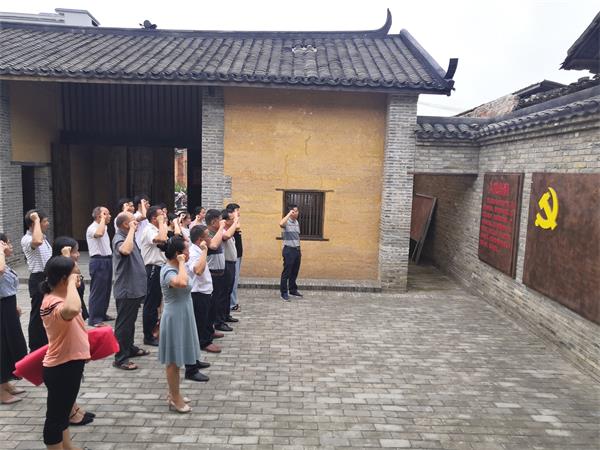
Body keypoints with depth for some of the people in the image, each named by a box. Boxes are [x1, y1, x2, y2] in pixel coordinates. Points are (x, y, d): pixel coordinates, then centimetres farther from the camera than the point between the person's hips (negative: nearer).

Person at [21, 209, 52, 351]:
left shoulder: (43, 237, 12)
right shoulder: (26, 239, -16)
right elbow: (37, 242, -42)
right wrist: (36, 220, -30)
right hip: (39, 280, -9)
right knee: (38, 315, 1)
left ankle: (46, 344, 31)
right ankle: (35, 349, 13)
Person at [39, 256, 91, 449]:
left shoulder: (59, 298, 4)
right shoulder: (52, 303, -28)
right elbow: (73, 310, -52)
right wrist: (72, 283, -39)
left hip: (69, 364, 10)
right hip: (61, 369, -10)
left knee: (62, 412, 25)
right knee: (56, 416, 7)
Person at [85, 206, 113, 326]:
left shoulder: (104, 227, 16)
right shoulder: (92, 228, -13)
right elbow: (99, 233, -37)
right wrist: (103, 219, -24)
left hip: (107, 260, 9)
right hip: (98, 261, -9)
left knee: (106, 290, 14)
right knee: (97, 291, -6)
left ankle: (102, 314, 25)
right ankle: (94, 319, -1)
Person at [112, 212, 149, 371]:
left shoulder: (129, 237, 12)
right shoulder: (119, 238, -18)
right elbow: (126, 250, -42)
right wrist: (132, 230, -30)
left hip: (135, 288, 10)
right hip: (126, 289, -10)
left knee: (131, 321, 21)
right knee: (123, 323, -2)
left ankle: (130, 348, 34)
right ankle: (120, 358, 6)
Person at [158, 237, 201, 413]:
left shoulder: (174, 268, 6)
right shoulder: (169, 272, -24)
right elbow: (182, 283, -47)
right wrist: (181, 263, -34)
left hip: (181, 317, 10)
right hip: (175, 319, -10)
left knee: (176, 359, 19)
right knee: (174, 360, 3)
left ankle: (173, 393, 32)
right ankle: (175, 399, 15)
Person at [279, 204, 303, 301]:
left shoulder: (297, 222, 12)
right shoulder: (286, 221, -11)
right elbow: (281, 224, -38)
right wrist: (289, 214, -30)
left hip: (297, 250, 7)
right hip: (289, 250, -7)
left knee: (295, 272, 14)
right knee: (287, 272, -2)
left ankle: (293, 290, 27)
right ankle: (284, 293, 5)